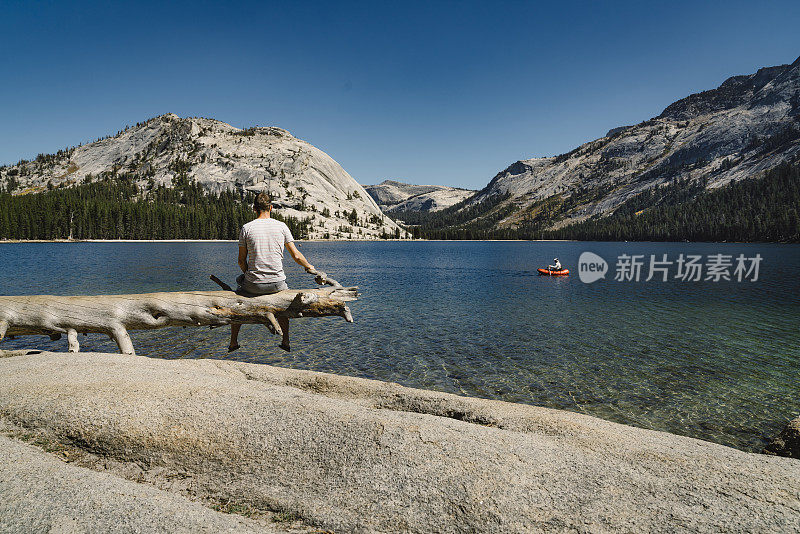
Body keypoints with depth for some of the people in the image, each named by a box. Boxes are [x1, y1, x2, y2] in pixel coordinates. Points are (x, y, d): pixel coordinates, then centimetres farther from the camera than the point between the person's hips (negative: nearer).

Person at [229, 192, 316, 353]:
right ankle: (285, 341, 32)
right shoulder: (281, 226, -1)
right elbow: (296, 256, 1)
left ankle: (233, 342, 33)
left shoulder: (246, 228, -4)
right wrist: (309, 267, 20)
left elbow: (241, 261, 0)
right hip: (277, 283, 1)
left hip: (253, 285, -1)